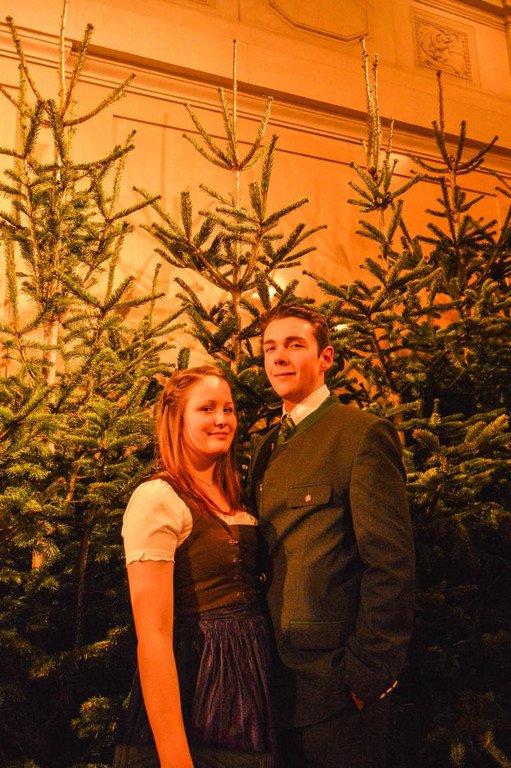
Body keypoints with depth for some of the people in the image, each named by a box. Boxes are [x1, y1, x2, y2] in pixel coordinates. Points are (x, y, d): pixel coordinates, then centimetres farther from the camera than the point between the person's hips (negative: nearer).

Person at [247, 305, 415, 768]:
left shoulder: (363, 434, -12)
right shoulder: (267, 448, 11)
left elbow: (391, 564, -17)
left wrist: (368, 673, -17)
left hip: (335, 676, -7)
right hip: (278, 675, 7)